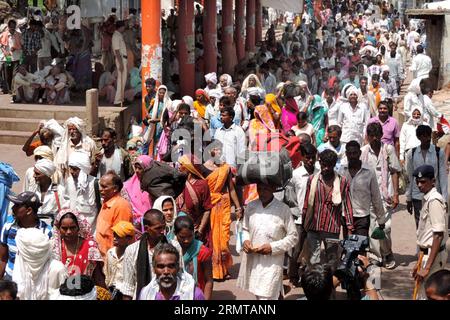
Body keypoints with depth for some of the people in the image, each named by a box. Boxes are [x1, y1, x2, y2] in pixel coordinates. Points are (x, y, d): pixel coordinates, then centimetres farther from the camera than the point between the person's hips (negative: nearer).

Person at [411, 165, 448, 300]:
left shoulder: (434, 200, -19)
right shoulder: (427, 198, 11)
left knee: (426, 295, -6)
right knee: (421, 294, 15)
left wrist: (427, 267, -24)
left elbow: (438, 235, -23)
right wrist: (420, 262, 20)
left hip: (433, 254, -10)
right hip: (427, 252, 10)